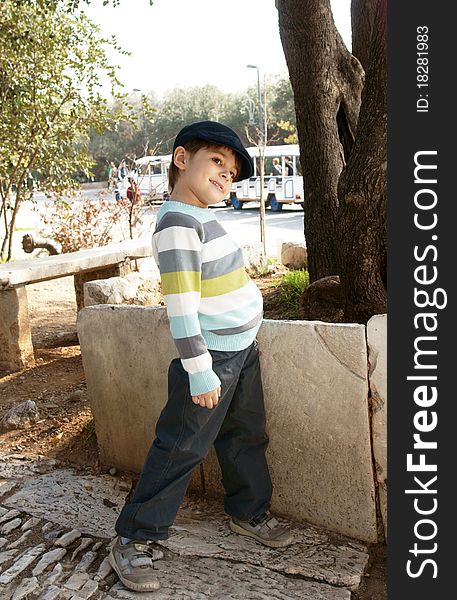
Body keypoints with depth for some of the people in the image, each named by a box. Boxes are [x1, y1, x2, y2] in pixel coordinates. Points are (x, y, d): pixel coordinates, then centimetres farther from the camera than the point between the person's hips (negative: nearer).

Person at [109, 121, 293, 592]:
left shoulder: (203, 217, 9)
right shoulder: (177, 223, -21)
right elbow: (180, 306, -24)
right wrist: (200, 372, -23)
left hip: (241, 349, 9)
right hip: (211, 358, -9)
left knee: (246, 436, 20)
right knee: (182, 448, 0)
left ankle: (249, 512, 39)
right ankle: (134, 540, 16)